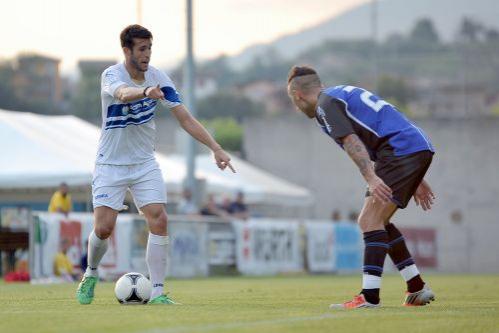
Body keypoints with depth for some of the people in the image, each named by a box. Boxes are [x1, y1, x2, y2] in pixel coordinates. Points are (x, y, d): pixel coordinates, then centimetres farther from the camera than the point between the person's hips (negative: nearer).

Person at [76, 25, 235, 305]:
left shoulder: (158, 78, -6)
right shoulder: (112, 75, -18)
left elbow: (185, 118, -5)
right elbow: (122, 93, -43)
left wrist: (216, 148, -14)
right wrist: (145, 92, -67)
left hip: (145, 164, 3)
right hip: (111, 164, -3)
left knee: (159, 222, -13)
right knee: (104, 228, -9)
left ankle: (157, 292, -8)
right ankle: (91, 274, 21)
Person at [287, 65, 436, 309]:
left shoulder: (326, 104, -2)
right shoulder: (344, 94, 27)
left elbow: (351, 141, -18)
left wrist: (371, 177, -29)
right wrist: (414, 180, 30)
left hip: (402, 151, -9)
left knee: (371, 221, -12)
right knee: (376, 222, 15)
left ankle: (369, 296, -19)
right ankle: (417, 288, 16)